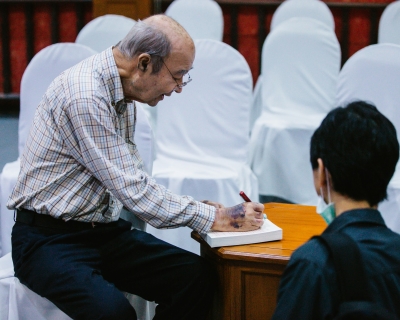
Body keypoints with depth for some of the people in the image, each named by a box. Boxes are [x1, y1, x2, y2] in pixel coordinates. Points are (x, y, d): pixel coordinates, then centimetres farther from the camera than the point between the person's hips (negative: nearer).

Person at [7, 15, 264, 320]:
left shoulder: (123, 89, 6)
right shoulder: (84, 96, -23)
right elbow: (131, 190, -23)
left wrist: (194, 208, 2)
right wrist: (212, 218, -17)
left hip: (104, 230, 8)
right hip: (49, 238, -8)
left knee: (199, 277, -12)